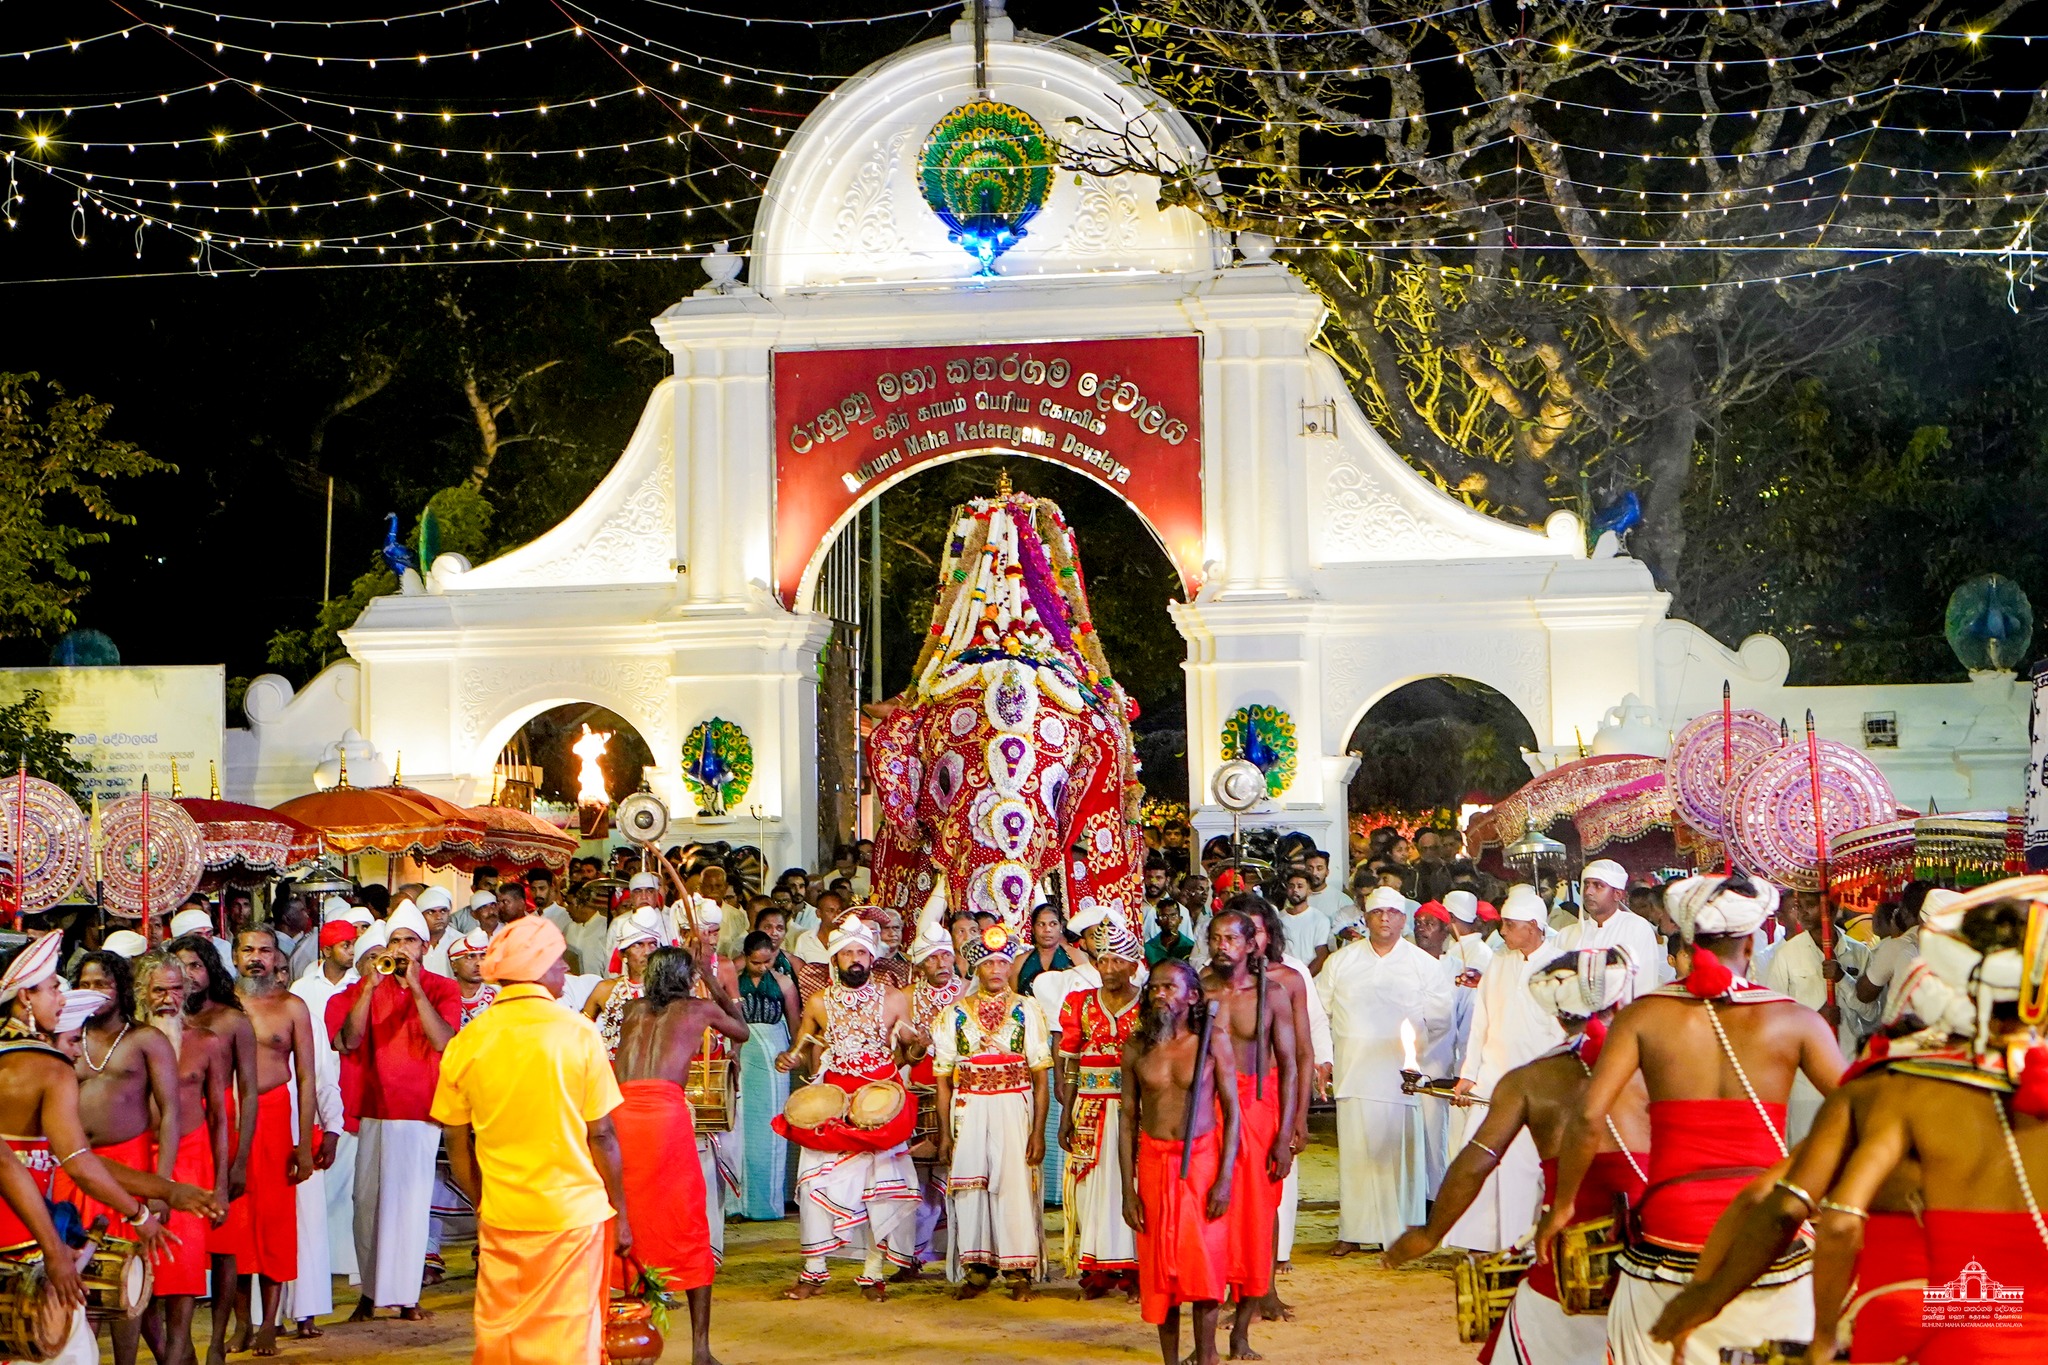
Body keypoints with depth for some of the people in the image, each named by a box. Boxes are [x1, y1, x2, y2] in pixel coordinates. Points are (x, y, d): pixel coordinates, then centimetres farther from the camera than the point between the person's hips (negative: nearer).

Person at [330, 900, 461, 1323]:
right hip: (374, 1112, 2)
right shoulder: (367, 988, 8)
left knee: (413, 1202, -3)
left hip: (419, 1113, -2)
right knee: (368, 1201, 1)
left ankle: (407, 1295, 3)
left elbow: (443, 1042, -13)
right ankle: (370, 1292, 10)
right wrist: (370, 987, -13)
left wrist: (415, 987, -17)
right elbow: (348, 1041, -6)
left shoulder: (442, 990, 4)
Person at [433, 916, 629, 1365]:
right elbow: (601, 1136, -7)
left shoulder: (467, 1041, -1)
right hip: (574, 1211, -3)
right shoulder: (578, 1033, -10)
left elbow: (457, 1145, 5)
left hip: (500, 1215, 3)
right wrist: (620, 1214, 3)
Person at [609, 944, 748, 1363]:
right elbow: (742, 1031, 38)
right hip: (665, 1112, -3)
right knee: (687, 1230, 4)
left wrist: (685, 962, 58)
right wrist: (713, 983, 47)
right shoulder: (700, 1008, 17)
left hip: (616, 1109, 3)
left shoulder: (634, 1009, 25)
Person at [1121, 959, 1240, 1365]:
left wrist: (1225, 1178, -10)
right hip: (1154, 1160, 2)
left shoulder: (1213, 1040, -4)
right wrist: (1128, 1188, 0)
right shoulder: (1136, 1046, 1)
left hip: (1202, 1157, -2)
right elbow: (1127, 1116, 4)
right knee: (1159, 1263, 5)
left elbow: (1232, 1110, -3)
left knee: (1204, 1259, -2)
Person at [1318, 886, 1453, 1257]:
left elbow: (1440, 1020, 8)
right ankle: (1353, 1232, 6)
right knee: (1354, 1152, 0)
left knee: (1400, 1153, -3)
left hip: (1401, 1075, -1)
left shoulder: (1424, 965, 7)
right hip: (1353, 1073, 1)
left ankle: (1401, 1232, 3)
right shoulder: (1341, 961, 11)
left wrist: (1414, 1052, 3)